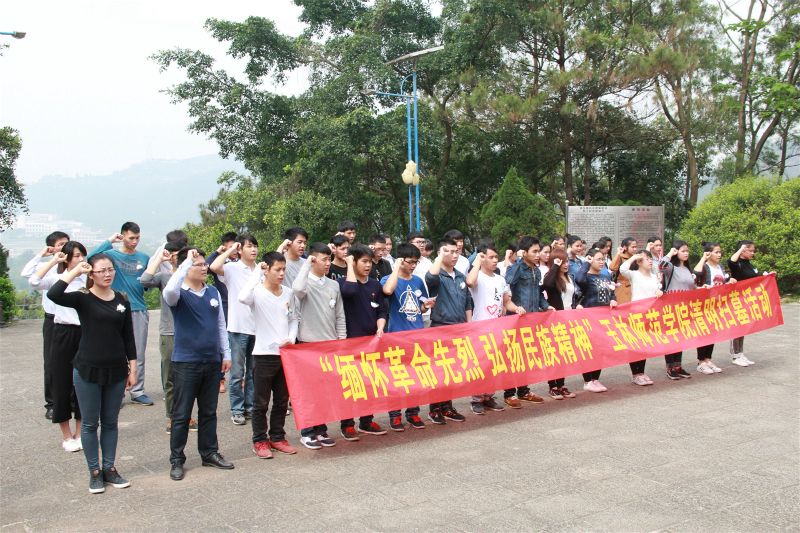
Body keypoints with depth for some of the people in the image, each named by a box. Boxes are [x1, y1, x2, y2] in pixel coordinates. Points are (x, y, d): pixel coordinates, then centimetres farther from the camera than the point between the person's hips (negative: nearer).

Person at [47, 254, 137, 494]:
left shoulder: (122, 300, 4)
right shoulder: (83, 299, -7)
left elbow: (128, 337, 8)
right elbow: (53, 295, -27)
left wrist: (133, 368, 6)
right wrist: (74, 272, -19)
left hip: (116, 371, 3)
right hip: (87, 370, -3)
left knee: (110, 422, 13)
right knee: (90, 424, 8)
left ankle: (109, 468, 25)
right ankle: (94, 472, 19)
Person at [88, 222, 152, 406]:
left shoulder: (144, 258, 10)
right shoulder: (112, 255, 0)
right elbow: (90, 258, -19)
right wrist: (109, 241, -17)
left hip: (139, 310, 3)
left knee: (138, 354, 6)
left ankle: (137, 392, 14)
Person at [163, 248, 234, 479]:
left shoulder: (213, 292, 7)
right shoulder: (179, 294, -8)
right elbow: (169, 290, -35)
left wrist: (226, 354, 10)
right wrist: (187, 261, -30)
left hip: (212, 361, 5)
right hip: (185, 362, -5)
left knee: (209, 412, 14)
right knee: (181, 414, 4)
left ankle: (209, 453, 26)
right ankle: (176, 460, 14)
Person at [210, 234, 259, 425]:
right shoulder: (232, 268, -4)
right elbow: (214, 267, -25)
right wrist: (230, 250, -12)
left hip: (258, 327, 4)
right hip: (238, 327, -4)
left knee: (253, 371, 12)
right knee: (237, 372, 2)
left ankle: (250, 406, 22)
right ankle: (237, 410, 12)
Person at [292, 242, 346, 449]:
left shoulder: (334, 285, 8)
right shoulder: (306, 282, -6)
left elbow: (339, 316, 11)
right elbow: (298, 289, -32)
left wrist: (342, 340, 5)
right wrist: (306, 263, -21)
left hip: (330, 343, 5)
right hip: (308, 343, -4)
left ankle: (321, 430, 19)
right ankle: (307, 432, 11)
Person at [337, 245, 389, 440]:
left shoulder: (375, 284, 9)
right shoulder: (344, 282, -6)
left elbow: (382, 311, 12)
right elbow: (350, 290, -31)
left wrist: (380, 328, -6)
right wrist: (350, 266, -19)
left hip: (372, 340, 5)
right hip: (351, 339, -5)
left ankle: (367, 422, 22)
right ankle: (347, 425, 9)